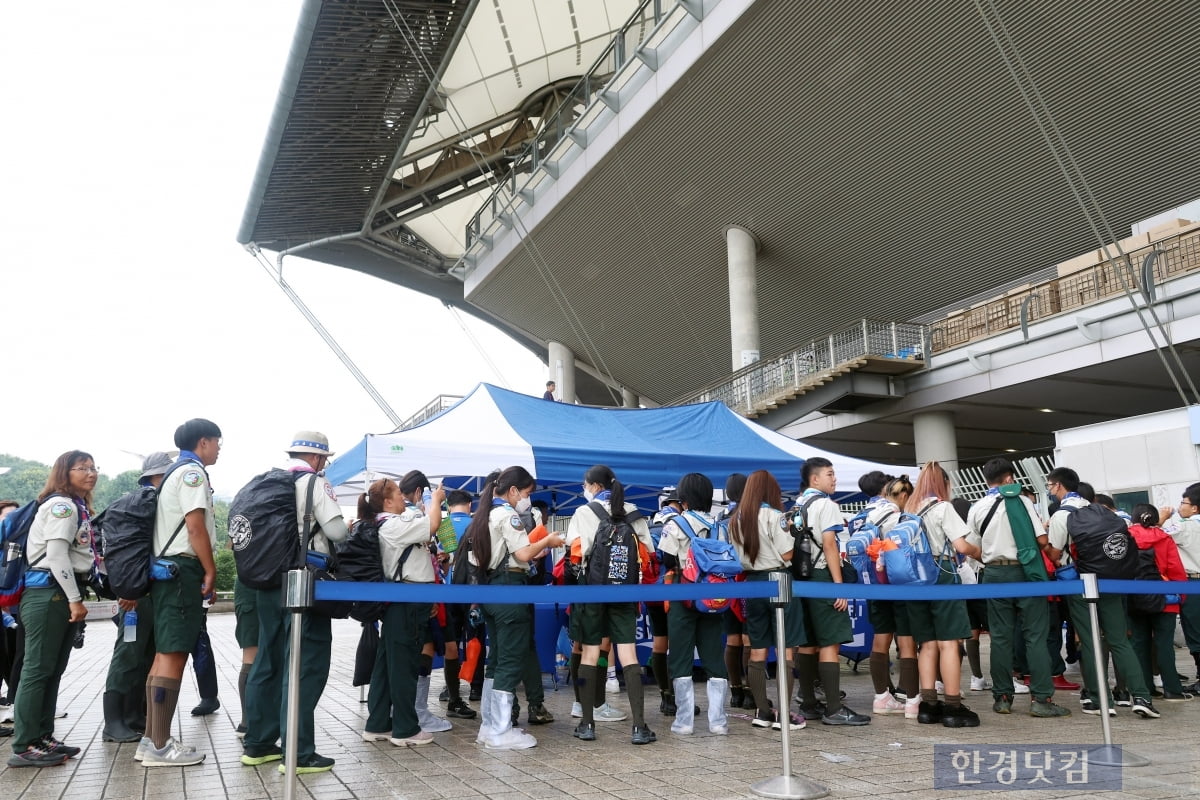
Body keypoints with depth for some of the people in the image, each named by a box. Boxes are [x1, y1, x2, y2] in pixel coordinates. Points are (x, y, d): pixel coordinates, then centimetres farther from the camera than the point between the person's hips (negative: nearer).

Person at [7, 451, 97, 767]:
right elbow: (57, 554, -17)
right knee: (37, 669, -7)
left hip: (64, 593, 10)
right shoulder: (61, 505, -10)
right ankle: (24, 747, -3)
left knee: (53, 669, 11)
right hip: (49, 593, -10)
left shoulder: (78, 507, 19)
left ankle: (42, 738, 17)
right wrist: (74, 598, -19)